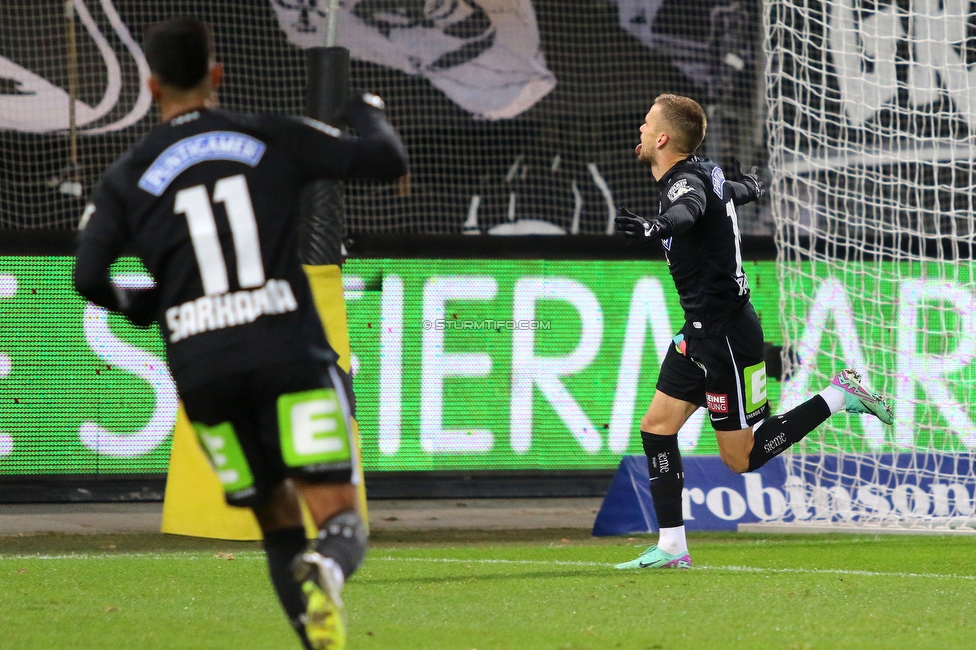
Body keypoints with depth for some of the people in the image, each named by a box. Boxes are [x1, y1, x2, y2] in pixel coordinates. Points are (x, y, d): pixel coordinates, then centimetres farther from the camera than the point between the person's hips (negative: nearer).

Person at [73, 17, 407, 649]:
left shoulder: (127, 177, 11)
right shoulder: (274, 138, 9)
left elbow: (89, 276, 0)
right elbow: (387, 160, 6)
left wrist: (135, 307, 22)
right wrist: (369, 112, 29)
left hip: (202, 368, 2)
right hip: (288, 351, -2)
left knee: (278, 521, 16)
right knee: (340, 517, -6)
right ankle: (324, 571, -41)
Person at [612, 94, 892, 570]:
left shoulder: (687, 181, -18)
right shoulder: (708, 176, 10)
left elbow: (688, 209, -44)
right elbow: (749, 188, 32)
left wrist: (655, 227, -67)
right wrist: (749, 178, 58)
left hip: (725, 334, -10)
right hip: (702, 331, 10)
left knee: (741, 457, -4)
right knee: (656, 427, 4)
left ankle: (839, 397, 3)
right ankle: (670, 548, 4)